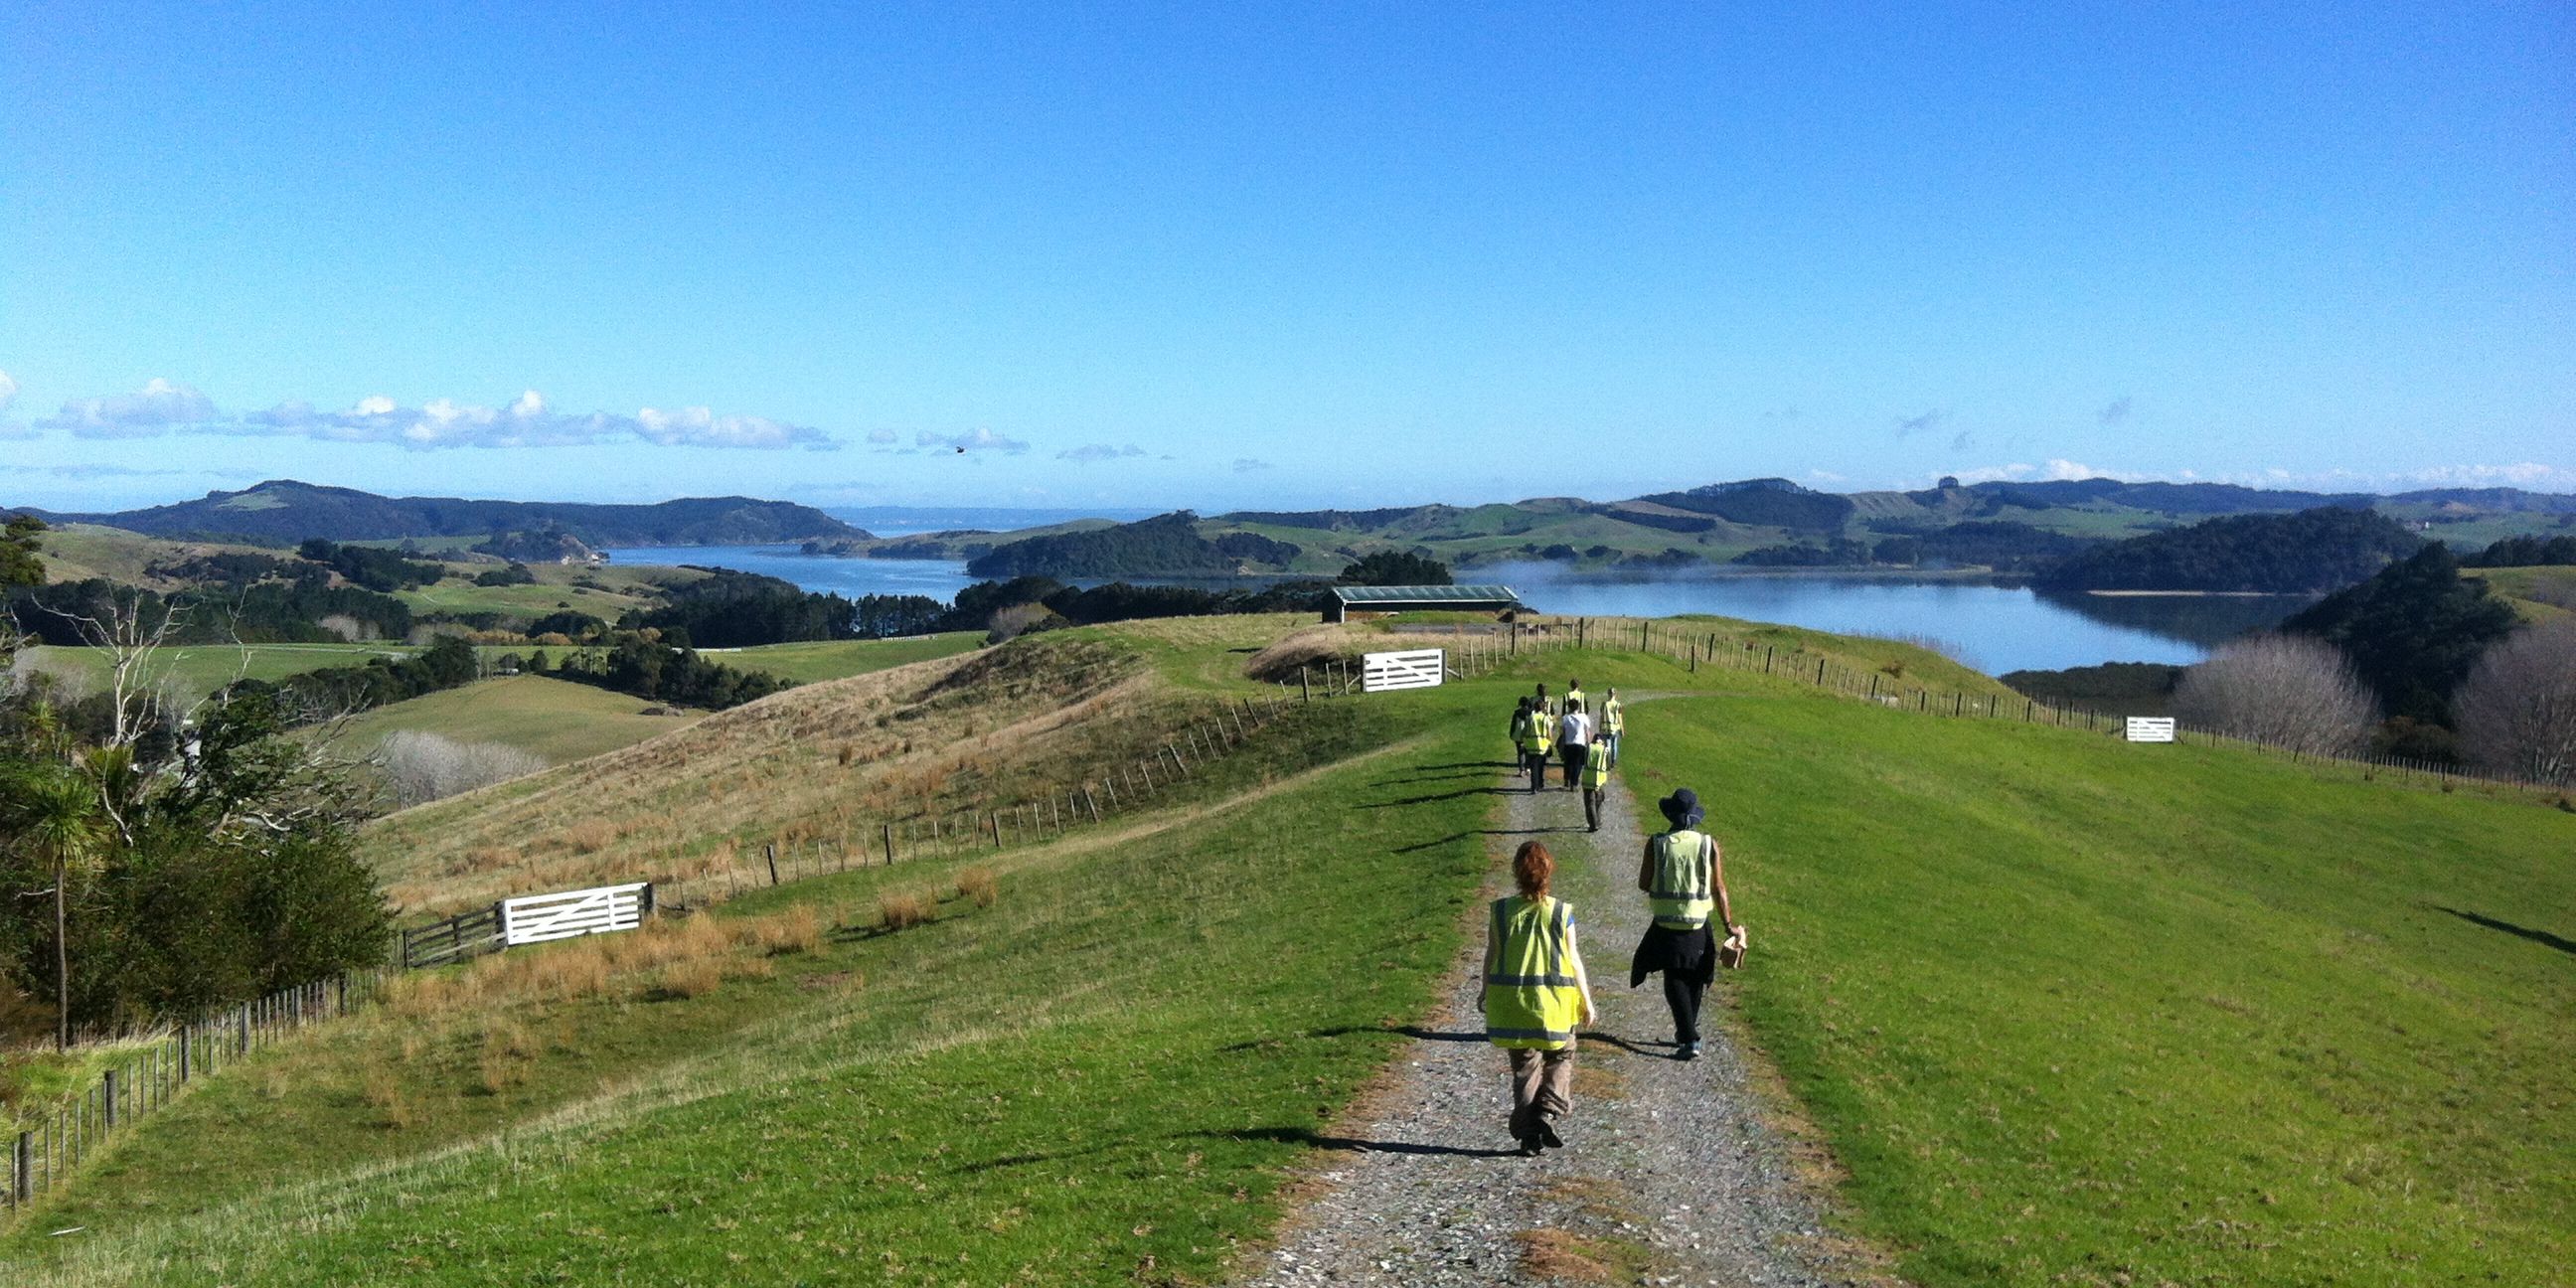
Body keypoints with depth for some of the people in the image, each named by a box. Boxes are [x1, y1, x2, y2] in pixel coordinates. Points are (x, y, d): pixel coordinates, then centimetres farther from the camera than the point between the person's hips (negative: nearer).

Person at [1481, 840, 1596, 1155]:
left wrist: (1485, 991, 18)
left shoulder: (1501, 911, -6)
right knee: (1561, 1058, 17)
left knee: (1525, 1066, 12)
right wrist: (1586, 1001, 6)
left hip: (1511, 1000, 2)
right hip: (1553, 1001, -2)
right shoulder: (1561, 912, -9)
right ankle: (1549, 1113, -3)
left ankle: (1528, 1134, 12)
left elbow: (1491, 956, 2)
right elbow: (1573, 960, -5)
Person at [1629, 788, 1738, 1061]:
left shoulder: (1656, 843, -9)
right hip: (1698, 925, 2)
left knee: (1675, 980, 5)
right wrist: (1729, 925, 8)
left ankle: (1690, 1041, -7)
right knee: (1695, 980, 19)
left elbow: (1643, 883, -4)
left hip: (1666, 925, -2)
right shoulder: (1709, 845, -6)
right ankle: (1685, 1033, 31)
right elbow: (1719, 889, -2)